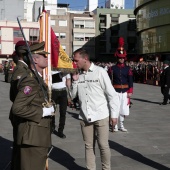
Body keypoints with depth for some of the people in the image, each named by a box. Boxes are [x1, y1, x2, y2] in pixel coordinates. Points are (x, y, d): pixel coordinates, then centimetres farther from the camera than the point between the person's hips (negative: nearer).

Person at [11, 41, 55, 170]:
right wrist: (42, 112, -19)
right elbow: (17, 108, -27)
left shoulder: (38, 79, 15)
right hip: (33, 136, -10)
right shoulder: (30, 80, -18)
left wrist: (49, 108, 10)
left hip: (38, 135, 10)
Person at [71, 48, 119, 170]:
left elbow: (112, 94, -5)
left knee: (103, 145, 2)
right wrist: (75, 81, -5)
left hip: (101, 116, -4)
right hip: (85, 117, 4)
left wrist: (114, 114, -7)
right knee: (89, 146, 11)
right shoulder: (78, 74, 5)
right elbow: (73, 95, 10)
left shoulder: (100, 72, -7)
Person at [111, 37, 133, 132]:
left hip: (125, 92, 2)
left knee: (123, 109, 7)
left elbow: (130, 81, 4)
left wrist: (130, 92, -2)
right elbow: (111, 81, -1)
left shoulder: (128, 69, 5)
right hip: (115, 91, -2)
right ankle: (115, 126, 9)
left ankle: (121, 125, 19)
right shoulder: (113, 68, 0)